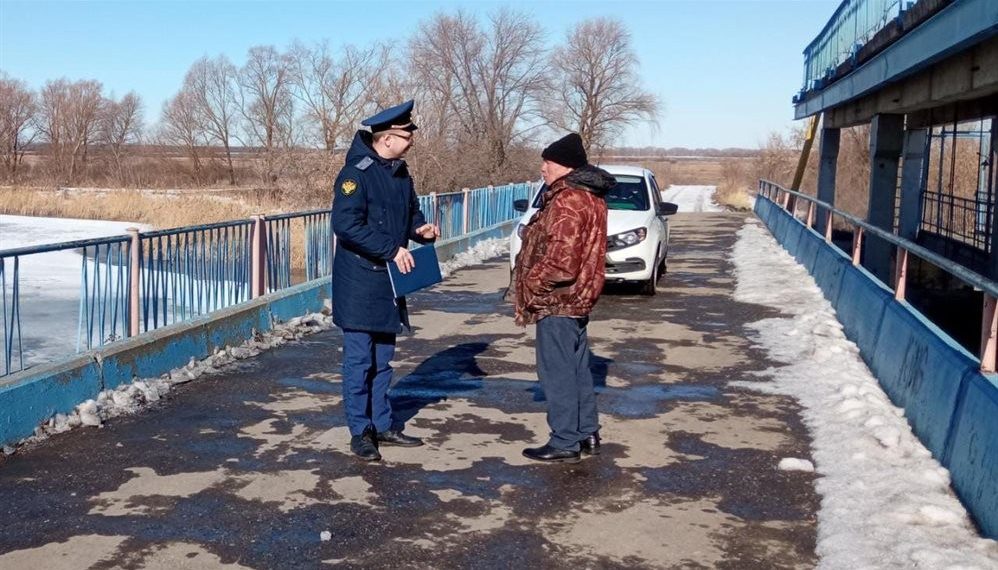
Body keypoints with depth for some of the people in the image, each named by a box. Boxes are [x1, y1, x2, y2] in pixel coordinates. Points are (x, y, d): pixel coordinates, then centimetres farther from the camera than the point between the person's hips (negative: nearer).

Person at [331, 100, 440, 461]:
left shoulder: (401, 174, 10)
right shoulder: (356, 174, -17)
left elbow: (410, 213, 23)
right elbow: (346, 225, -26)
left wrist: (421, 229, 0)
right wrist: (392, 249, -25)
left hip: (389, 282, 8)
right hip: (359, 284, -8)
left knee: (382, 359, 16)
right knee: (359, 360, 0)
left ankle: (383, 425, 26)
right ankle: (360, 431, 10)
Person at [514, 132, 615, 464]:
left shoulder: (567, 201, -20)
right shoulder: (590, 197, 12)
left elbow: (560, 261, -26)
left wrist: (531, 284, -13)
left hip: (557, 301, -10)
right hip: (577, 298, 10)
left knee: (557, 372, -2)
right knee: (578, 368, 17)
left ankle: (565, 443, 6)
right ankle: (588, 434, 27)